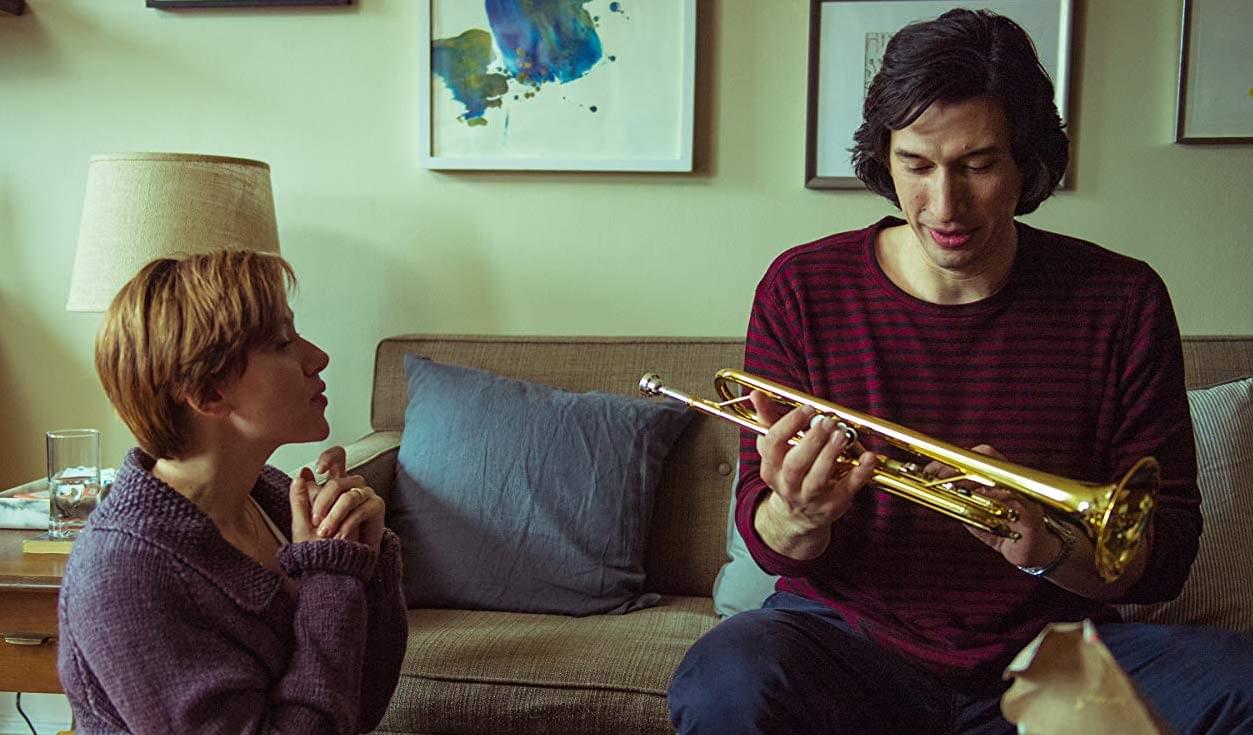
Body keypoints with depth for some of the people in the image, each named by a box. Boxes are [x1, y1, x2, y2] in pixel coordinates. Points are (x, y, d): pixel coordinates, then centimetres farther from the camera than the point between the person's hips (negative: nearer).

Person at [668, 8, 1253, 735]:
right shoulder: (802, 290, -5)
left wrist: (1050, 552, -23)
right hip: (851, 638, -1)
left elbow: (1164, 561, -1)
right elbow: (768, 545, -1)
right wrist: (800, 519, -26)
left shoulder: (1122, 301, -3)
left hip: (1050, 649, 2)